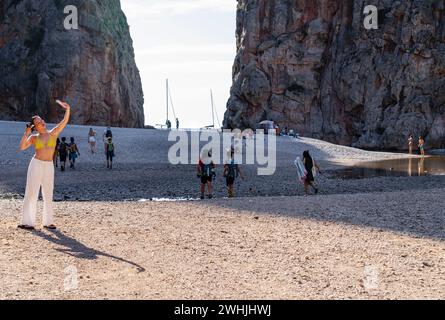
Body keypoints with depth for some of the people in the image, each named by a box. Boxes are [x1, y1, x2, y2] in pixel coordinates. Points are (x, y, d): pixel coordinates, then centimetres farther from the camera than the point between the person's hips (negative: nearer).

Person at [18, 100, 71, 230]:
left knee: (48, 195, 6)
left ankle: (48, 221, 14)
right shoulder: (34, 137, 3)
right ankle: (27, 222, -1)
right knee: (31, 193, -3)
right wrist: (26, 134, -11)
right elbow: (22, 147, -9)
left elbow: (64, 121, -6)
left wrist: (68, 109, -20)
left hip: (49, 167, 2)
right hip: (36, 164, -2)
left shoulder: (53, 133, 5)